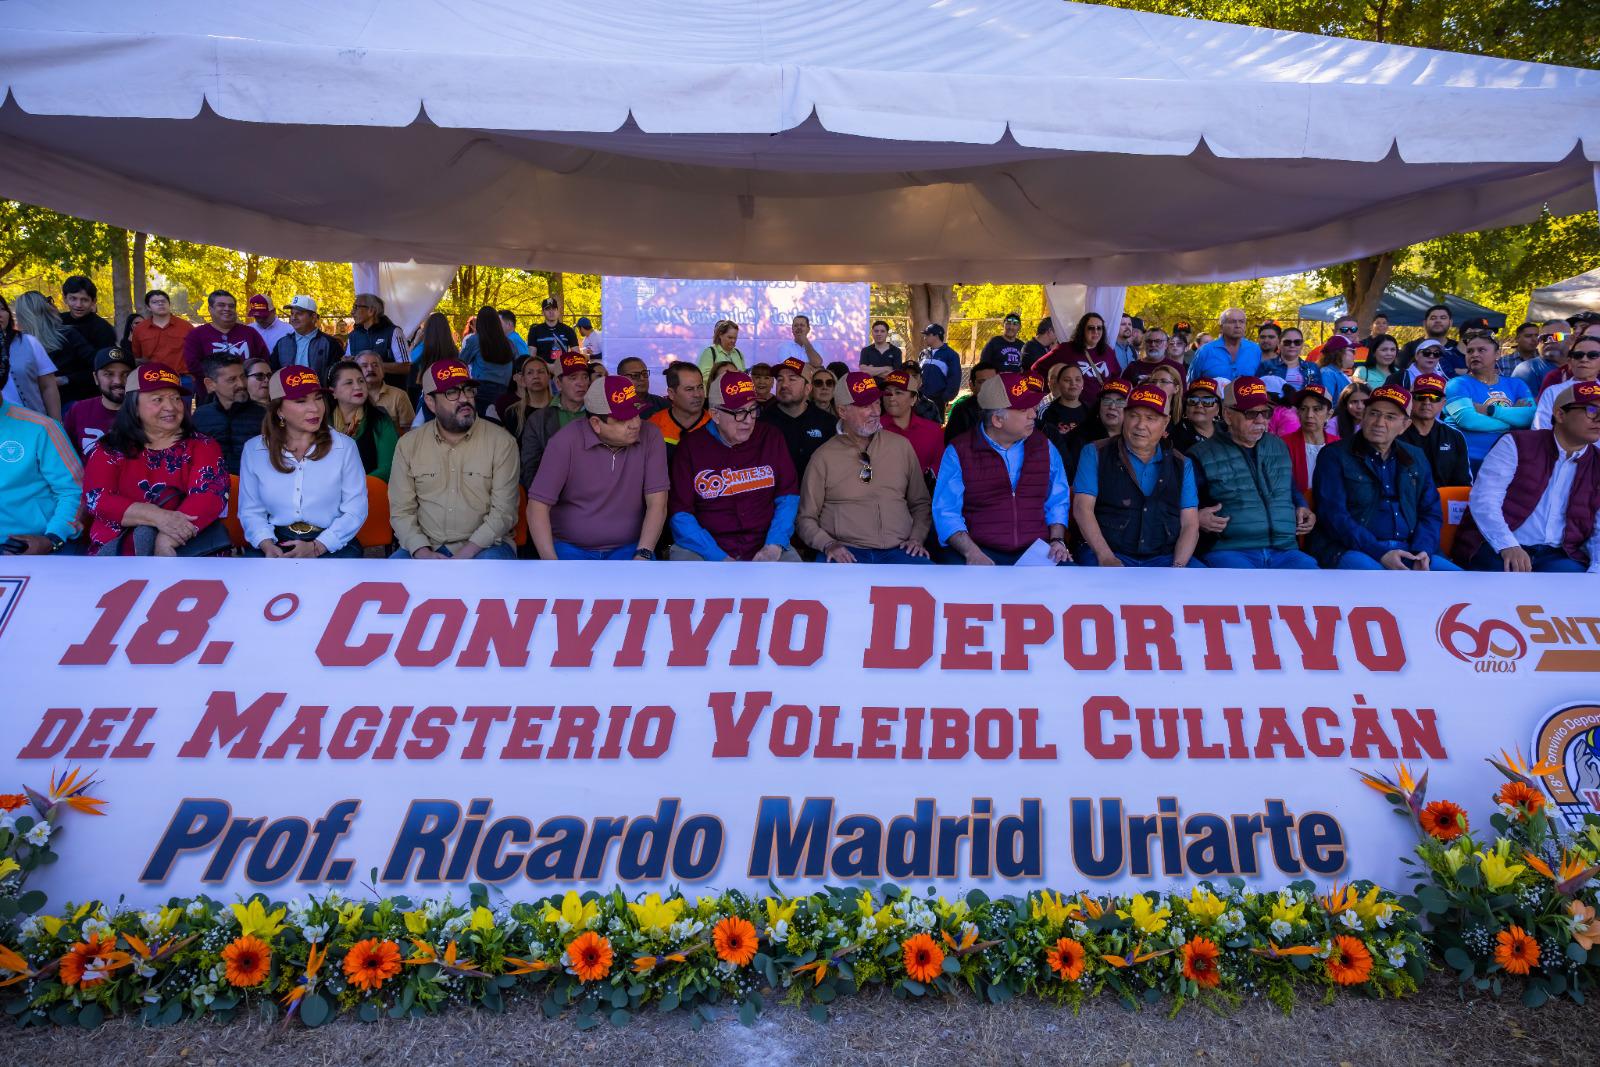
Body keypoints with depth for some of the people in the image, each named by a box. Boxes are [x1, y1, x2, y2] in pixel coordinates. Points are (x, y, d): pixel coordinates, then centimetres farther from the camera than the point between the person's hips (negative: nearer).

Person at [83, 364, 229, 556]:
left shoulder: (202, 446, 9)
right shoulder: (110, 449, 12)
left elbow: (210, 495, -6)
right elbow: (96, 499, -2)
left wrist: (167, 540, -21)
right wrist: (158, 517, -19)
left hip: (186, 547, 1)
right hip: (116, 546, -1)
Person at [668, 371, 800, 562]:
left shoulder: (771, 438, 5)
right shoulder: (690, 447, 0)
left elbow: (788, 495, 7)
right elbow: (680, 513, -4)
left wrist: (774, 546, -9)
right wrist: (720, 559, -15)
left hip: (762, 545, 1)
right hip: (704, 548, -1)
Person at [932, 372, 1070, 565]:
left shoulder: (1044, 447, 13)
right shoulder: (958, 452, 1)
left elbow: (1057, 502, 19)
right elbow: (946, 512, -4)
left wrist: (1057, 541, 1)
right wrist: (972, 553, -18)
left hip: (1036, 551, 3)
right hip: (980, 552, -3)